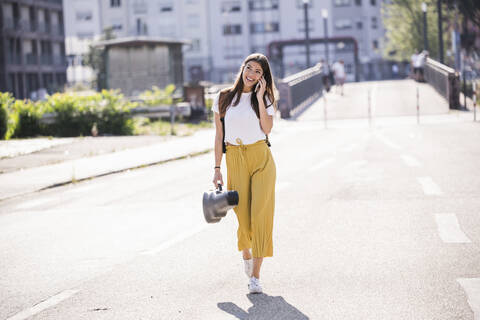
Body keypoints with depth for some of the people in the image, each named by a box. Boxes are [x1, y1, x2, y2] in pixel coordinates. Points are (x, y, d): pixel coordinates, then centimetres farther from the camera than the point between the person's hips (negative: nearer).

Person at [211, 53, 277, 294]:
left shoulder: (264, 98, 7)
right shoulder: (224, 98, 6)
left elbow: (267, 128, -10)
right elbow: (219, 135, 8)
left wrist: (260, 97, -10)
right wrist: (217, 168, 5)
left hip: (261, 159, 0)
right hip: (235, 159, 0)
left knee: (260, 213, -9)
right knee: (243, 215, -4)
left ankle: (255, 275, -4)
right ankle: (245, 252, 32)